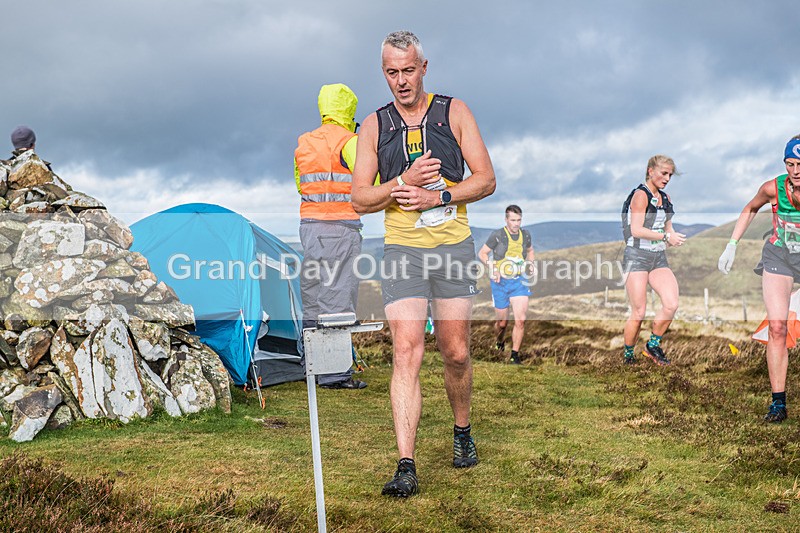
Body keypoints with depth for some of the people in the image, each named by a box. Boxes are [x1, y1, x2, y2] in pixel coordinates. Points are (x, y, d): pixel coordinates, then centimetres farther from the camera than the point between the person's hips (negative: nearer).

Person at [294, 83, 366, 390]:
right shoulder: (349, 141, -8)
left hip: (309, 224, 7)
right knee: (338, 299, -5)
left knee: (312, 298, 12)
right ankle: (335, 374, -4)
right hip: (341, 226, -7)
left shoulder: (303, 144, 15)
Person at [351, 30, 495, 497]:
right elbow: (361, 199, 3)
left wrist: (437, 197, -14)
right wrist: (405, 182, -14)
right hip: (402, 251, 0)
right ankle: (406, 467, -12)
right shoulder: (374, 126, 6)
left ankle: (463, 432, 33)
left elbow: (486, 180, 0)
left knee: (456, 353, 7)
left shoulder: (453, 112, 3)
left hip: (454, 248, 0)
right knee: (407, 353, -11)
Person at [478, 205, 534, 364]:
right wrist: (492, 268, -16)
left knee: (520, 320, -11)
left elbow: (530, 250, 23)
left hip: (519, 281, 3)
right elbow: (482, 253, -1)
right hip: (500, 282, -2)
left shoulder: (525, 234, 2)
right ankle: (499, 344, 39)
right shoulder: (497, 235, -10)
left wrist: (530, 263, 4)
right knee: (502, 322, 7)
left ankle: (514, 355, 1)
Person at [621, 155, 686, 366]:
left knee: (671, 304, -13)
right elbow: (636, 230, -17)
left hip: (659, 258, 7)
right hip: (637, 257, -7)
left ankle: (653, 345, 7)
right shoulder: (641, 195, -9)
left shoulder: (665, 198, 15)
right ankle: (628, 355, 15)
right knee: (639, 313, -5)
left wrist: (673, 237, 1)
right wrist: (666, 236, -20)